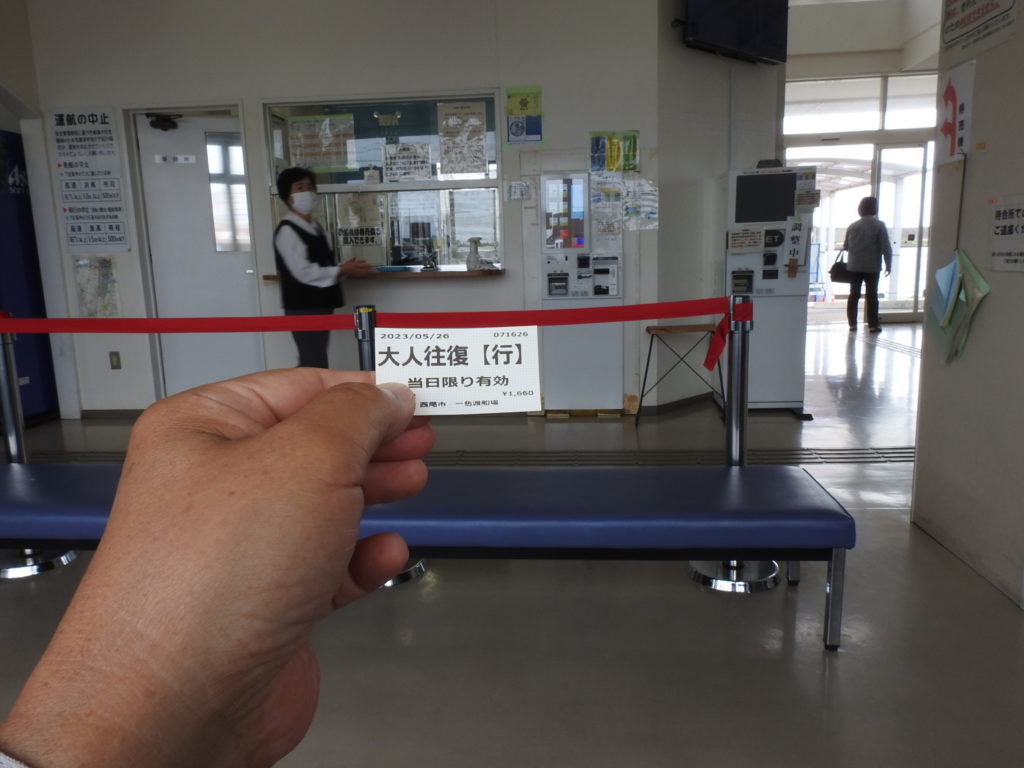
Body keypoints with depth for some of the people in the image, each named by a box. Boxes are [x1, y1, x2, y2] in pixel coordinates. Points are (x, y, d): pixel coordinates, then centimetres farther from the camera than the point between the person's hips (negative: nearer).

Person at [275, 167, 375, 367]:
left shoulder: (314, 227, 16)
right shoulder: (287, 231, -13)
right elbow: (304, 272, -21)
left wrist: (347, 268, 0)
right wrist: (342, 271, -16)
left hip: (320, 306, 9)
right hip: (303, 308, -9)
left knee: (310, 365, 16)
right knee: (316, 367, -9)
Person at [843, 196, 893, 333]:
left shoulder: (852, 226, 5)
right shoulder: (879, 226, -6)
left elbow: (845, 247, 13)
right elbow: (886, 247, -9)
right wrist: (888, 264, 0)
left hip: (854, 266, 3)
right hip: (872, 267, -3)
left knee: (854, 295, 8)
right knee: (871, 296, 1)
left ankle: (852, 324, 7)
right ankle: (873, 325, 1)